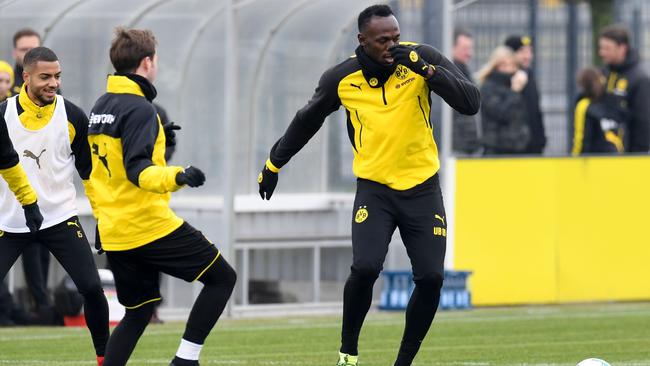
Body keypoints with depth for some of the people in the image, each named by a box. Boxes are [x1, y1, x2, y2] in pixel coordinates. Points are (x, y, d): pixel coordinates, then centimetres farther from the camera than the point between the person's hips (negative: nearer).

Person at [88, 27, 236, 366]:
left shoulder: (100, 107, 12)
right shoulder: (139, 109, -14)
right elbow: (137, 170, -26)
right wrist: (176, 177, -41)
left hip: (113, 234, 8)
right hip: (151, 226, -8)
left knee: (138, 312, 15)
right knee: (222, 277, 3)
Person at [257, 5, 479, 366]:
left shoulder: (421, 58, -9)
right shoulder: (341, 79, -6)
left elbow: (470, 103, -15)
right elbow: (306, 121, 12)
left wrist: (427, 70, -27)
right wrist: (274, 163, 20)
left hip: (422, 188, 1)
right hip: (374, 189, -1)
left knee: (431, 278, -7)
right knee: (365, 268, -21)